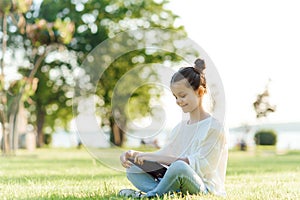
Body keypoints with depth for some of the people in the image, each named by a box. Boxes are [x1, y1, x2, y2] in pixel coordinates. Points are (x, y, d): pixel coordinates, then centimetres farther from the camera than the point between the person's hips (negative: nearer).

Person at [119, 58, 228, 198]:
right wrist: (134, 154, -2)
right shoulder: (180, 128, 19)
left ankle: (149, 195, -15)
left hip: (205, 188, -8)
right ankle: (170, 192, -23)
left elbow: (198, 164, -18)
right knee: (132, 170, 0)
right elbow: (164, 155, 17)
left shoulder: (214, 127, -8)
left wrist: (157, 157, -22)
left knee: (180, 167, -38)